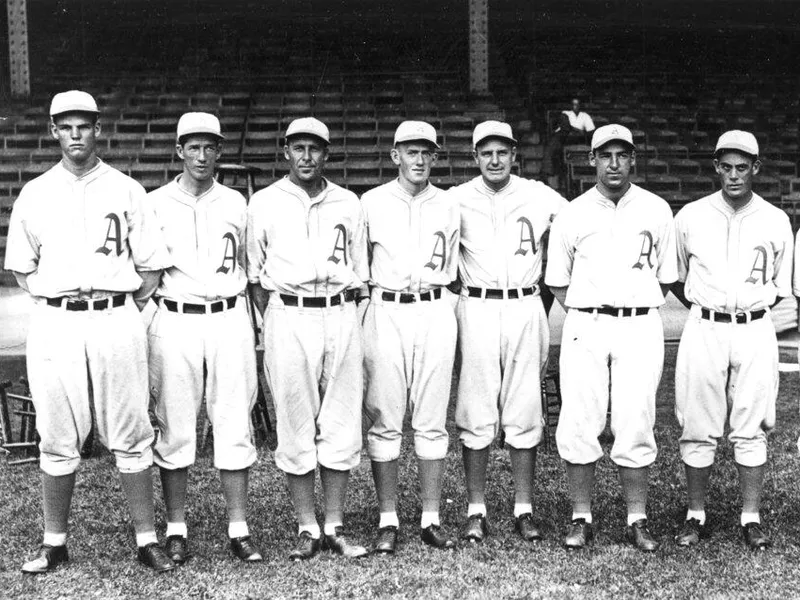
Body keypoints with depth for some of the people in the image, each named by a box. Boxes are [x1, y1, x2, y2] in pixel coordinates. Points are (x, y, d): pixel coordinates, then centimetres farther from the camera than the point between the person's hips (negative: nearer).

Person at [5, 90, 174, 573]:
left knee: (130, 434, 0)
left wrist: (126, 313, 0)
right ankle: (56, 542, 15)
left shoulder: (127, 190, 8)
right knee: (58, 438, 4)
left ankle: (147, 538, 7)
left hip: (116, 320, -1)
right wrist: (54, 303, 5)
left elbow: (152, 265, 8)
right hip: (54, 324, 1)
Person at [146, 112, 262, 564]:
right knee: (175, 427, 3)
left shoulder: (236, 203, 9)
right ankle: (177, 529, 13)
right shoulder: (156, 204, 3)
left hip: (229, 319, 2)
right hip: (175, 321, -1)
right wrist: (142, 330, 1)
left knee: (235, 425, 1)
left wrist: (253, 326, 11)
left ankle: (239, 528, 8)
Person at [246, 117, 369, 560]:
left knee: (342, 424, 2)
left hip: (340, 316, 2)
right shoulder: (264, 203, 7)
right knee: (296, 426, 1)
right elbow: (254, 273, 8)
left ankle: (335, 527, 12)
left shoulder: (348, 203, 12)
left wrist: (347, 317, 6)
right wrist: (270, 327, 2)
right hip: (288, 318, -2)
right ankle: (307, 529, 10)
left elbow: (359, 273, 15)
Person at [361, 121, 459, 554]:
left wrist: (429, 293, 10)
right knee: (384, 421, 0)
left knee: (432, 421, 3)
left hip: (435, 314, 2)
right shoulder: (371, 203, 4)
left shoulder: (447, 207, 10)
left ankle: (431, 519, 11)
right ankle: (388, 521, 8)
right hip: (385, 312, -1)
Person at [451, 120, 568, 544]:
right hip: (476, 310, -1)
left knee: (524, 414, 4)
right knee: (476, 414, 1)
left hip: (525, 310, 1)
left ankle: (524, 509, 13)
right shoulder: (456, 199, 1)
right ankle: (475, 510, 10)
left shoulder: (539, 197, 3)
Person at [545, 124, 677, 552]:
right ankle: (581, 519, 8)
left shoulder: (656, 210, 8)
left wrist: (638, 310, 6)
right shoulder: (572, 214, 6)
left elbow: (666, 277, 14)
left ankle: (637, 520, 10)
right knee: (578, 424, -3)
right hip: (585, 326, 0)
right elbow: (556, 280, 13)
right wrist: (582, 314, 3)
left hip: (640, 328, 0)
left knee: (636, 424, -1)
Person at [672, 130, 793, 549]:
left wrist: (748, 310, 6)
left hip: (755, 331, 0)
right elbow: (675, 279, 13)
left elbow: (780, 288, 13)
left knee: (752, 429, 4)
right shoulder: (690, 217, 3)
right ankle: (695, 516, 13)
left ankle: (751, 519, 14)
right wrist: (709, 312, 9)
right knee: (698, 428, 2)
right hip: (703, 330, 0)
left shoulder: (776, 222, 4)